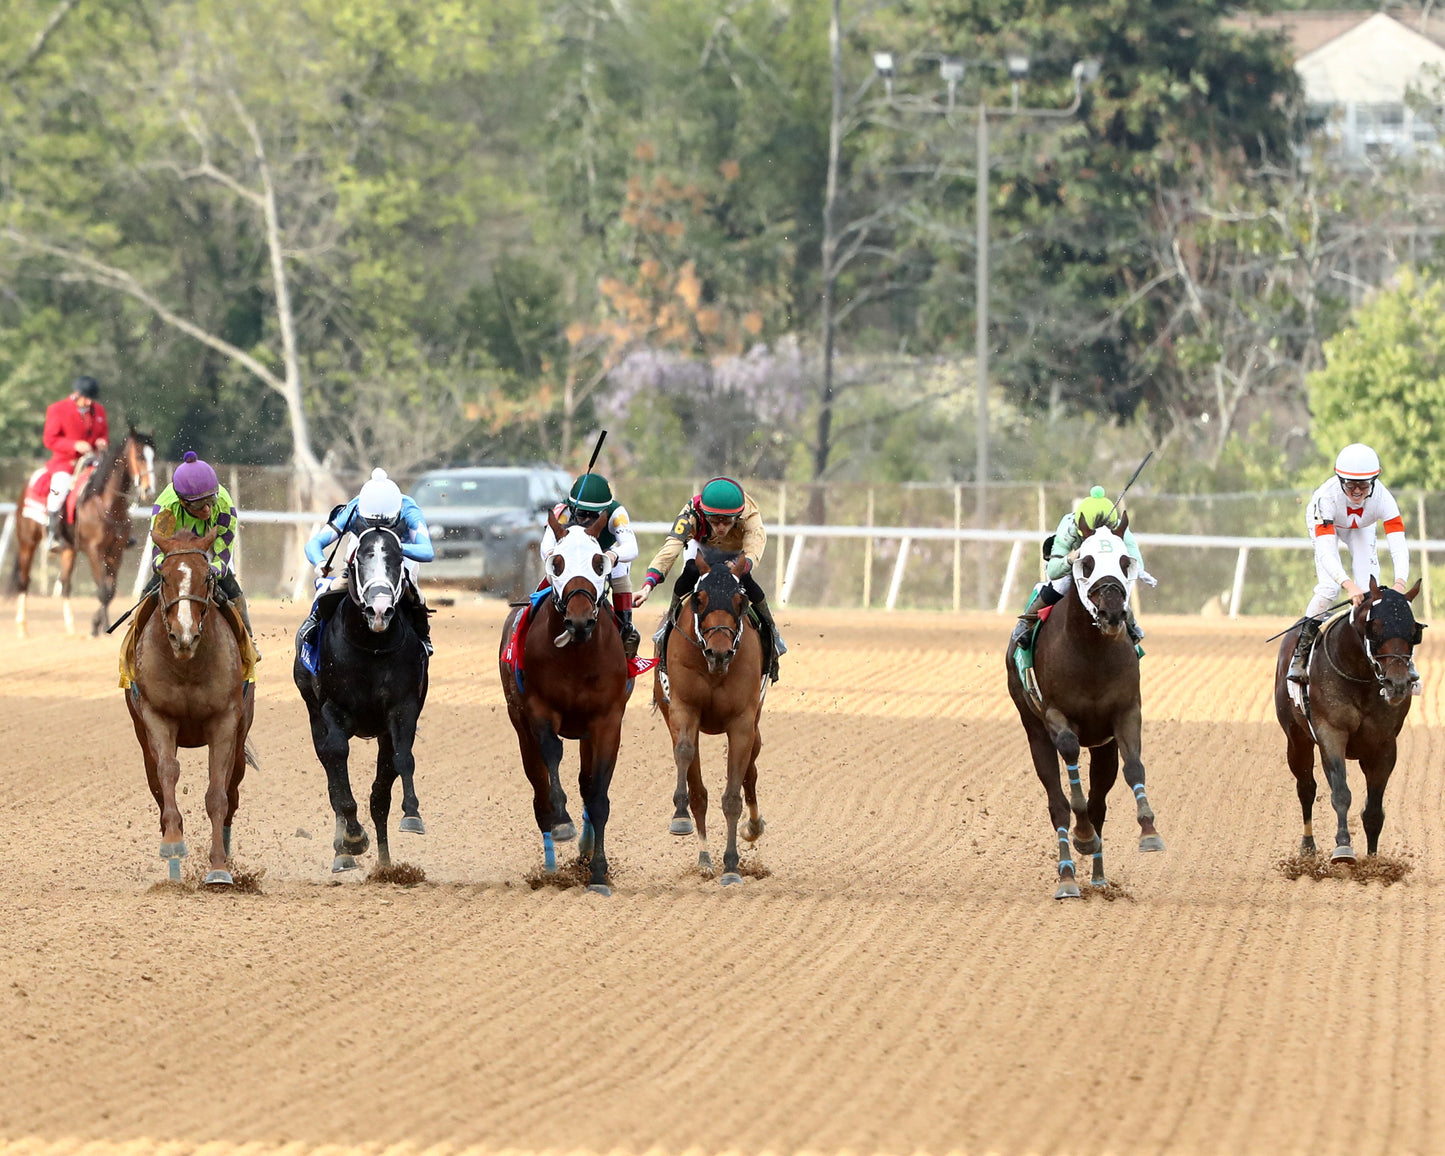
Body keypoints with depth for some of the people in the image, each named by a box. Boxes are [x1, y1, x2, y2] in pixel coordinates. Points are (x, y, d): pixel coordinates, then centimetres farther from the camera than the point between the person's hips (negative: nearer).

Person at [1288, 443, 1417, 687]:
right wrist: (1347, 584, -67)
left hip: (1361, 527, 2)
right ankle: (1301, 653, -5)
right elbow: (1325, 551, -51)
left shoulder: (1382, 498, -37)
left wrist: (1400, 582, -62)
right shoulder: (1326, 497, -44)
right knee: (1329, 588, -21)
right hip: (1325, 524, -2)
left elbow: (1398, 545, -44)